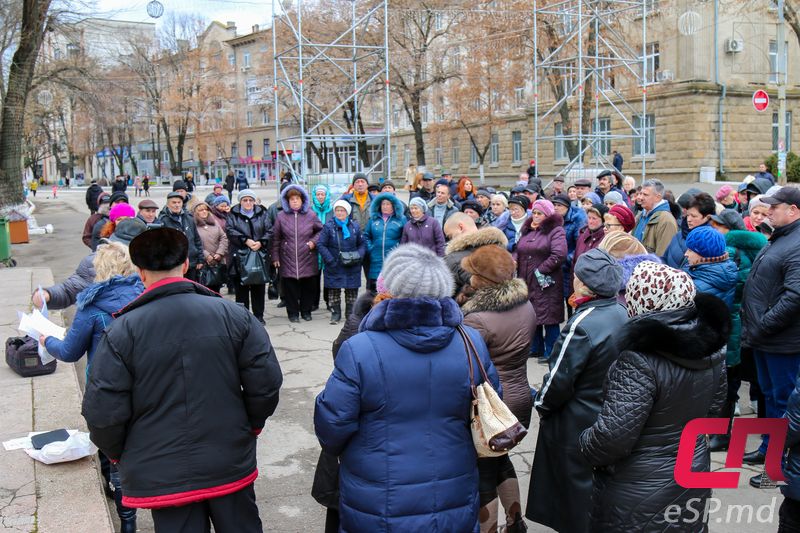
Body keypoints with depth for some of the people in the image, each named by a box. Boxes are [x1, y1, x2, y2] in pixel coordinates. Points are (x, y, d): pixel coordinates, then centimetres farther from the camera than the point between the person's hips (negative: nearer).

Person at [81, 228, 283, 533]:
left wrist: (118, 454, 7)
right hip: (232, 463, 2)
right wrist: (251, 427, 10)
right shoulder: (232, 314, -9)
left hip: (162, 475, -1)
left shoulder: (122, 331, -14)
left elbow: (103, 411, -12)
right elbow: (266, 382, -8)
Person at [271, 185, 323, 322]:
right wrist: (275, 257, 2)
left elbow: (321, 230, 15)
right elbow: (276, 238, 5)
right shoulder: (281, 216, 2)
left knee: (308, 285, 5)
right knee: (290, 287, 1)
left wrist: (314, 241, -2)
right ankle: (293, 312, 13)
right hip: (288, 259, 0)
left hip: (307, 258, 1)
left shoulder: (310, 215, 2)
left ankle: (306, 311, 21)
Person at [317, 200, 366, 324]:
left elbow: (362, 244, 11)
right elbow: (321, 245, -7)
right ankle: (335, 313, 17)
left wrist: (359, 255, -8)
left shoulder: (355, 226, 3)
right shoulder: (328, 226, -5)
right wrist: (330, 260, -15)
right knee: (334, 290, 4)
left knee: (352, 291, 8)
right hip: (334, 267, -2)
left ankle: (351, 314, 20)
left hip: (352, 267, 2)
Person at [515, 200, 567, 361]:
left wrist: (540, 271, -14)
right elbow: (518, 250, 20)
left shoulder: (556, 231, -7)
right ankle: (536, 348, 28)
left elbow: (559, 255, -18)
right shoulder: (528, 230, 15)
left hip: (546, 283, -7)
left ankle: (551, 352, 7)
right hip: (526, 282, 7)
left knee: (549, 317, -3)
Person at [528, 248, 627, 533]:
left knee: (576, 493, 11)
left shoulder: (582, 325, -28)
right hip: (609, 420, 8)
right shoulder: (621, 313, -4)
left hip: (576, 427, -8)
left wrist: (541, 403, -3)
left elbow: (559, 380, -23)